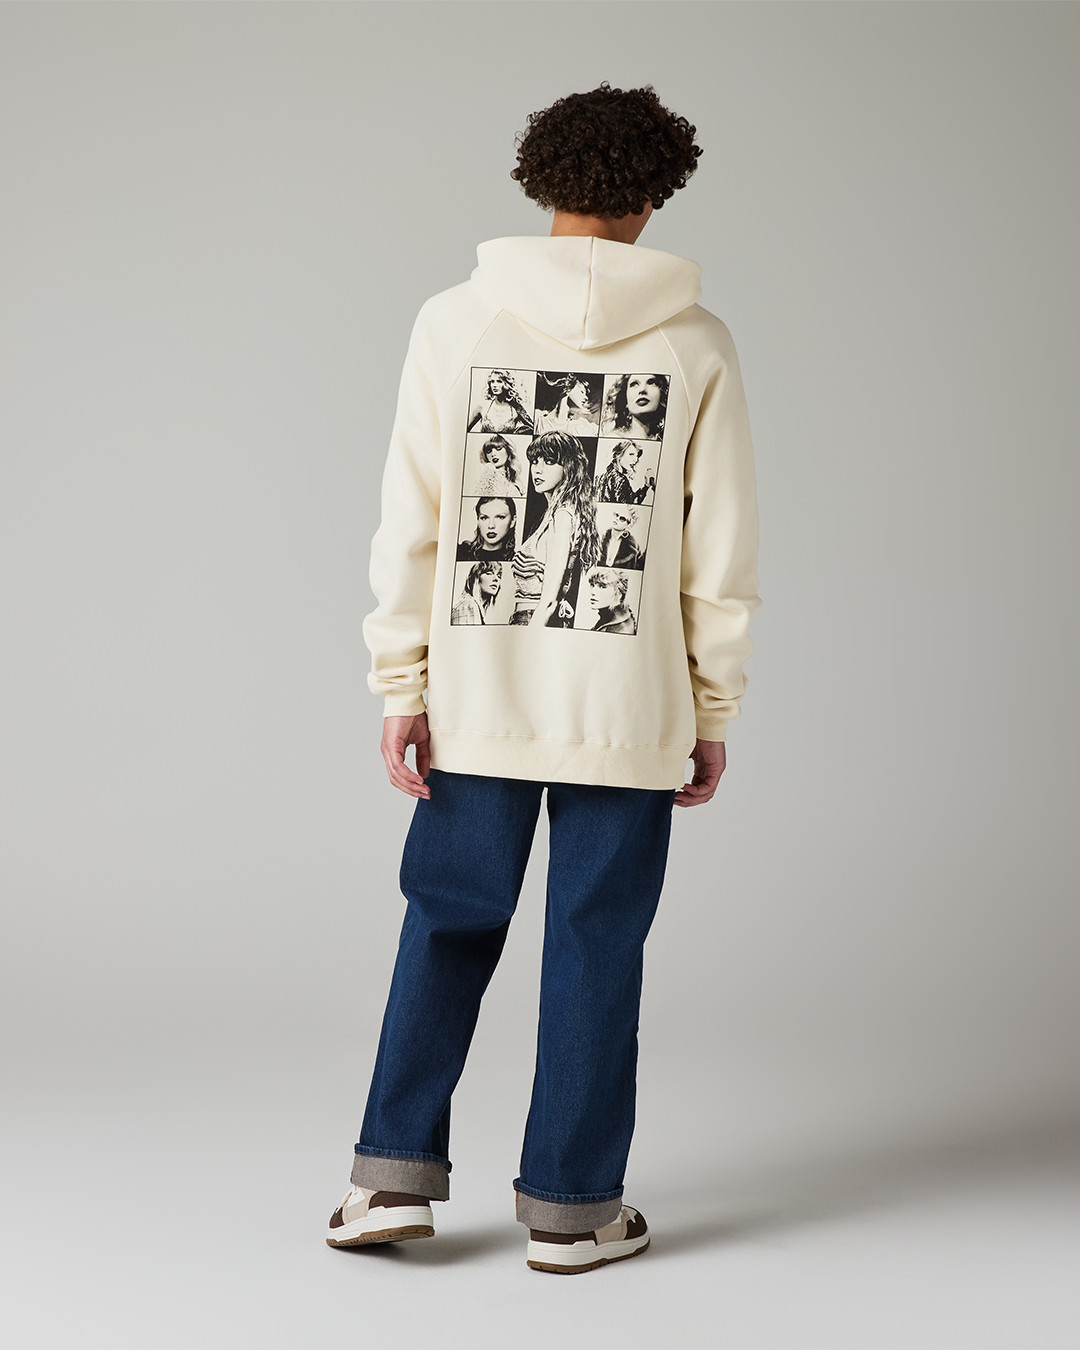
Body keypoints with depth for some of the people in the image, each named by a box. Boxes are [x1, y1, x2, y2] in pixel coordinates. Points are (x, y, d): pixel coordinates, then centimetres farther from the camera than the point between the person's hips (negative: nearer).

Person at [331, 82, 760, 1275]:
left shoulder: (454, 323, -2)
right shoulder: (694, 343, -2)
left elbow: (409, 523, -3)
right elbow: (721, 548, -1)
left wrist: (401, 688, 3)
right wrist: (713, 708, 7)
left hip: (477, 699, 1)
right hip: (630, 707, -1)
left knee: (449, 925, 16)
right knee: (596, 949, 9)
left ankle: (394, 1173, 15)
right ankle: (570, 1206, 17)